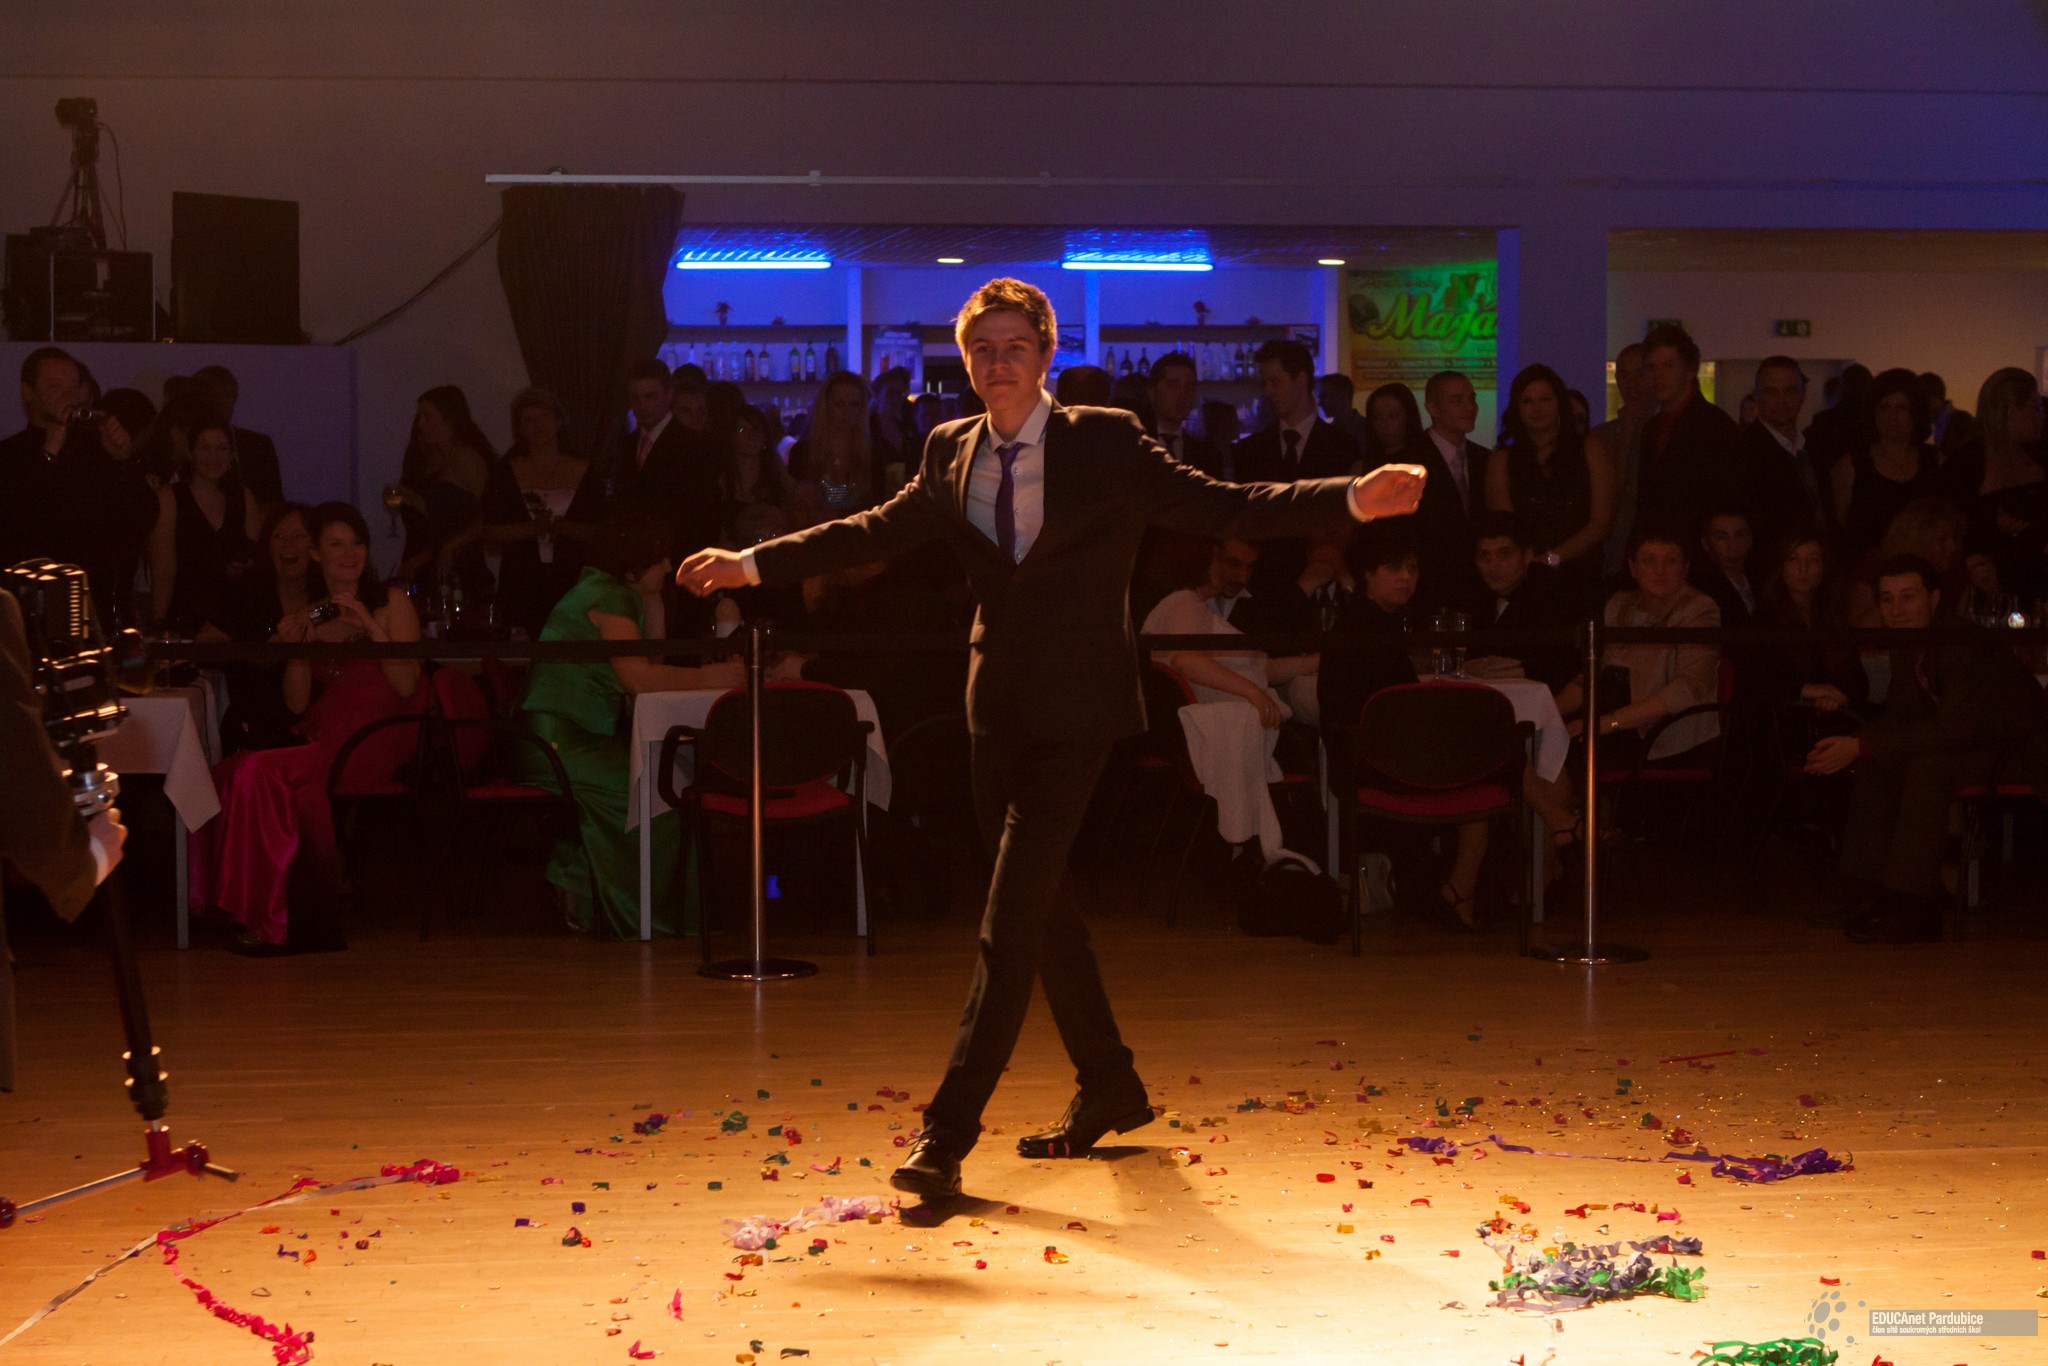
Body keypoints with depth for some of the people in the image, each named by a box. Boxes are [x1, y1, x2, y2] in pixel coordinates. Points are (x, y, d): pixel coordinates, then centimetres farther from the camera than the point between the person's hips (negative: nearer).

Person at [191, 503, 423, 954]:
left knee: (257, 772, -27)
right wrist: (295, 648, -5)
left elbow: (406, 685, -5)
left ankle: (274, 923, -19)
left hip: (372, 742, -5)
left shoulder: (391, 603, 7)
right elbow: (296, 704, 10)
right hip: (319, 738, 5)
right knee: (235, 771, -24)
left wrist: (371, 627, -13)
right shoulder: (307, 617, 18)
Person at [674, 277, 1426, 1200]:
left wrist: (1355, 500, -20)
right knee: (1038, 908, 15)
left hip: (1074, 709, -6)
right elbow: (873, 533, 18)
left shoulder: (1105, 442, -6)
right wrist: (752, 565, 15)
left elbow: (1227, 510, -9)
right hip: (999, 706, 6)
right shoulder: (951, 454, 8)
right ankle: (1109, 1087, 33)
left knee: (1011, 919, -11)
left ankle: (947, 1133, -11)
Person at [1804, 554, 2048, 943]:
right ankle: (1875, 896, -2)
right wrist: (1851, 746, -12)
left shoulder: (1966, 643, -25)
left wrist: (1862, 747, -32)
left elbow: (1956, 728, -31)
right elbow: (1898, 713, 9)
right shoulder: (1907, 646, 2)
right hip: (1978, 747, 9)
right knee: (1875, 768, -5)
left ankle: (1911, 907, -28)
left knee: (1927, 767, -31)